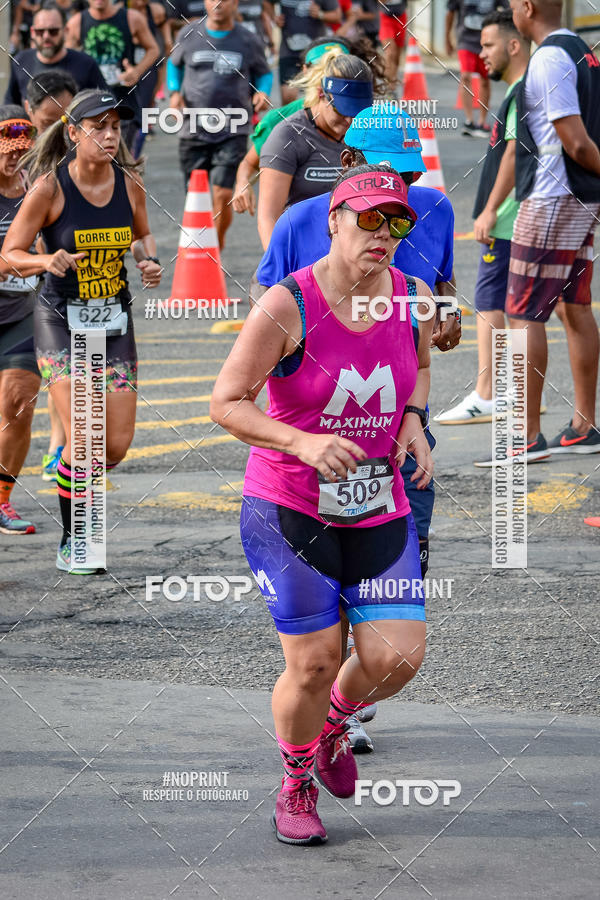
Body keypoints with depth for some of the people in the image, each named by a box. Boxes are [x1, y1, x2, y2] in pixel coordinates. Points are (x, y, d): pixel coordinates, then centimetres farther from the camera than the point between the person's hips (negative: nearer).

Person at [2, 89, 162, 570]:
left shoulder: (129, 184, -3)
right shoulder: (50, 187, -14)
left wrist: (149, 261, -5)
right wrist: (47, 261, -28)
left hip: (115, 319, 4)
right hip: (62, 319, -4)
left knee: (117, 445, -1)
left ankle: (74, 483, 33)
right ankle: (71, 543, 2)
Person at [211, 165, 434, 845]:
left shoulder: (413, 298, -1)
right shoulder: (286, 307, -15)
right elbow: (225, 403, -12)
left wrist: (413, 420, 0)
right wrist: (301, 442, -27)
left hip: (380, 511, 4)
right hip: (288, 510, -4)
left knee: (396, 658, -7)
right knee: (313, 663, -7)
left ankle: (333, 720, 29)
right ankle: (295, 786, 23)